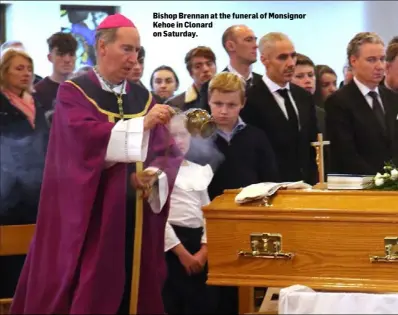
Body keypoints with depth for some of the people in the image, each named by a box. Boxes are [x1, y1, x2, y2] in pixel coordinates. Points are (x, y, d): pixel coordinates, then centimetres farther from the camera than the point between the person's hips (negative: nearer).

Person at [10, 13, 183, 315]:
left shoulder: (143, 97, 10)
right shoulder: (74, 92, -3)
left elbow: (169, 153, 4)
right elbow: (86, 138, -21)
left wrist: (155, 175, -16)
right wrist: (141, 124, -25)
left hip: (136, 219, 5)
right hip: (89, 217, -4)